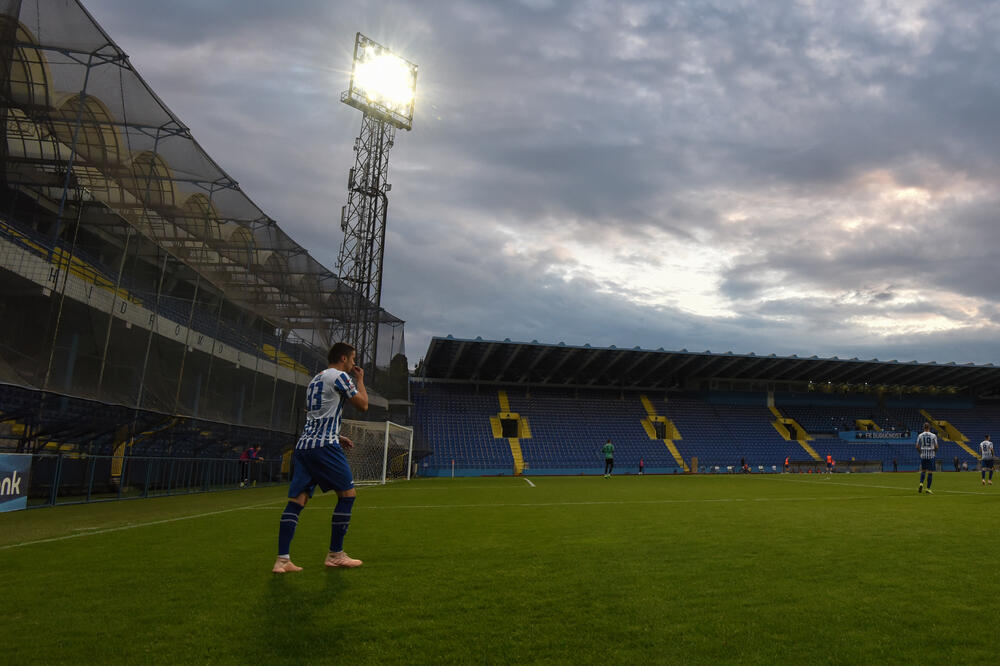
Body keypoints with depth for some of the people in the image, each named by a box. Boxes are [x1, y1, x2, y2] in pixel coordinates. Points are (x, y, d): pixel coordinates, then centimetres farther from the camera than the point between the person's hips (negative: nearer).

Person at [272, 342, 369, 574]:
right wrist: (360, 379, 14)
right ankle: (335, 555, 5)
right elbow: (363, 405, 1)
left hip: (303, 445, 9)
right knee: (347, 493, 2)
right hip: (324, 447, -8)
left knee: (297, 500, 3)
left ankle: (282, 560, -1)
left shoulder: (315, 379, 24)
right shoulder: (340, 376, -3)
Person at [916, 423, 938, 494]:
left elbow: (917, 447, -1)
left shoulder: (920, 435, 0)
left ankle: (921, 484, -4)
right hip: (931, 456, -1)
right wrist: (935, 452, 16)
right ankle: (928, 489, 3)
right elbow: (936, 447, -4)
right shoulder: (933, 436, -3)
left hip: (923, 456, 1)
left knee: (923, 471, 16)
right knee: (930, 472, 3)